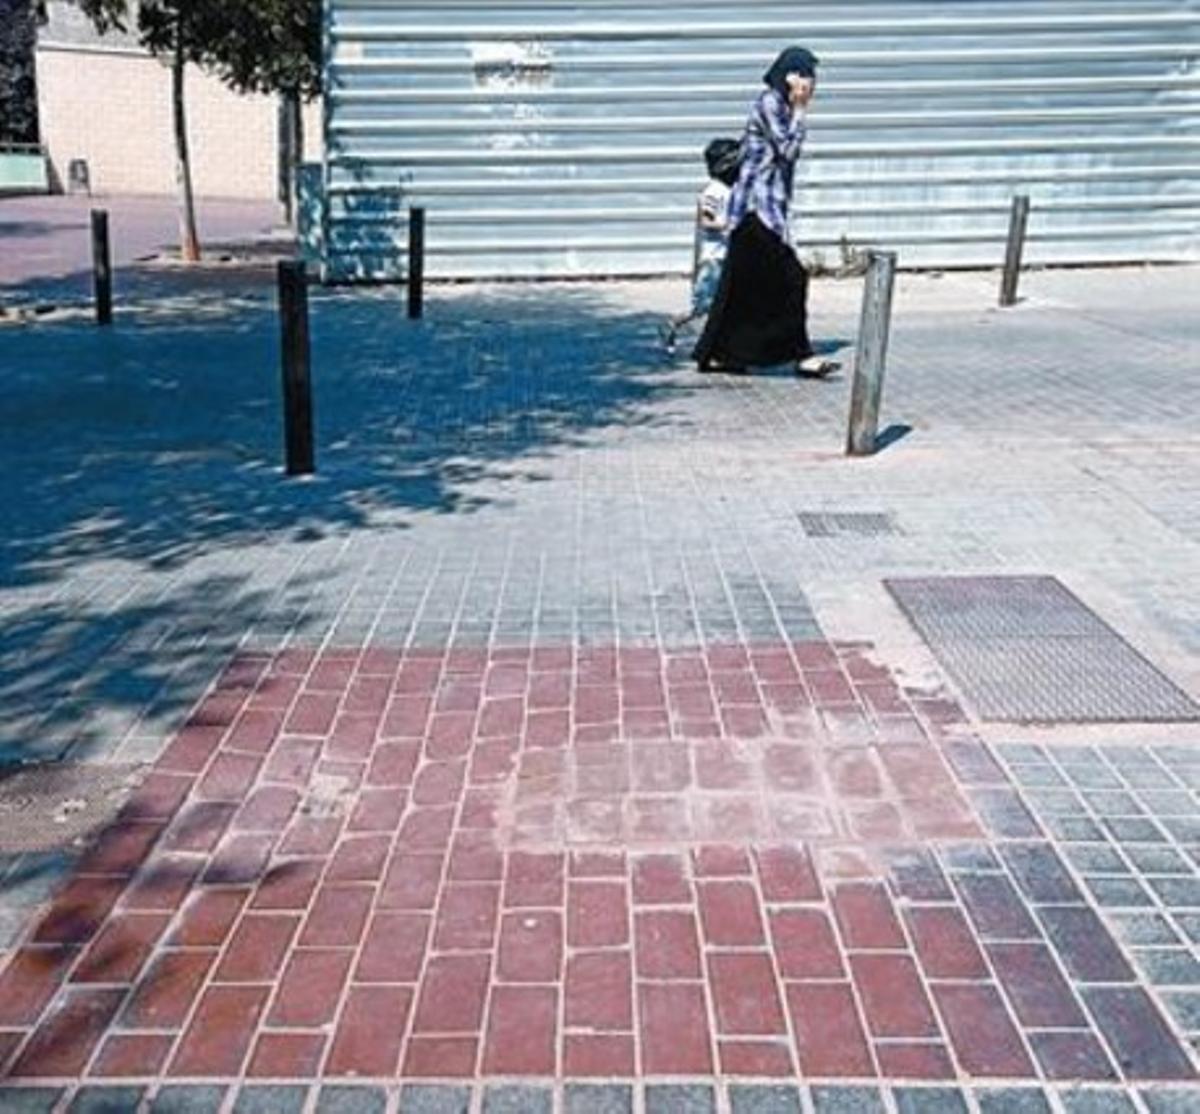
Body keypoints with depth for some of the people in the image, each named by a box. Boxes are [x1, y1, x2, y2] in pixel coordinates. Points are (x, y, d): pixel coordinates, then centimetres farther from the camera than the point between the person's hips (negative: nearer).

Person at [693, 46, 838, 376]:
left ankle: (714, 354, 15)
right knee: (790, 277, -10)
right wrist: (799, 110, -10)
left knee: (742, 284, 10)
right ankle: (800, 354, -6)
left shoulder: (781, 105, 19)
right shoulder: (770, 103, -10)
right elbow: (788, 149, -16)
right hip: (758, 204, -10)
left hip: (766, 207, 10)